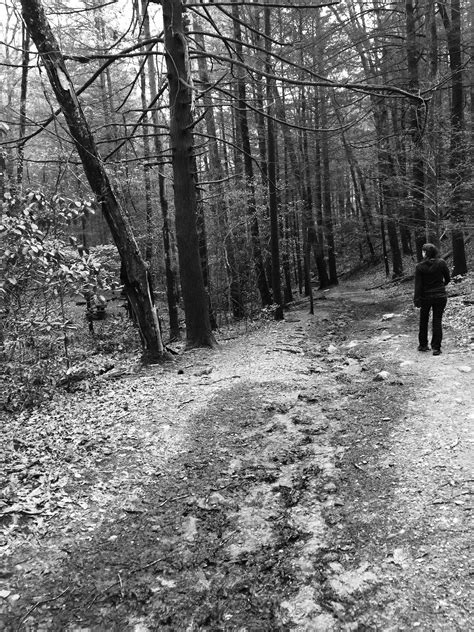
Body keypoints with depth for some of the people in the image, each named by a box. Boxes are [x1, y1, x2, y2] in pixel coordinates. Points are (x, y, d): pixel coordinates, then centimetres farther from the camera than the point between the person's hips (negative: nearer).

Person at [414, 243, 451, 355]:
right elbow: (448, 278, 2)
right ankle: (436, 348, 3)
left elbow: (418, 285, -9)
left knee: (423, 321, 16)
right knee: (437, 322, 5)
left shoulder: (419, 266, -10)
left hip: (425, 297, 0)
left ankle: (423, 345, 24)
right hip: (440, 297, 0)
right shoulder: (441, 263, -7)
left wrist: (417, 300, -5)